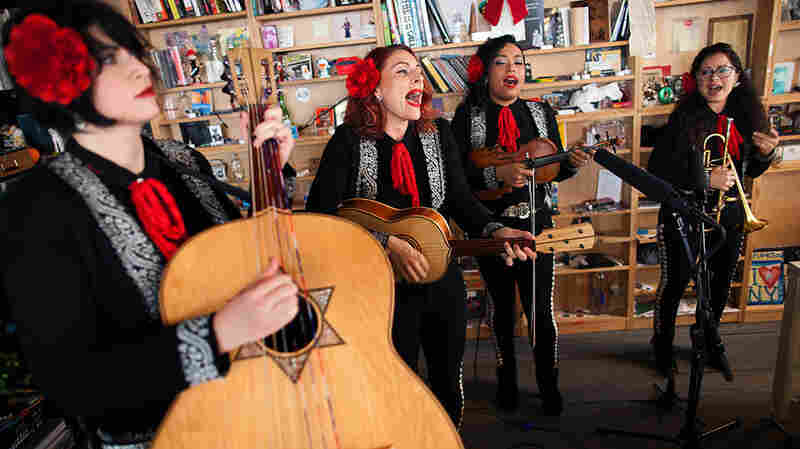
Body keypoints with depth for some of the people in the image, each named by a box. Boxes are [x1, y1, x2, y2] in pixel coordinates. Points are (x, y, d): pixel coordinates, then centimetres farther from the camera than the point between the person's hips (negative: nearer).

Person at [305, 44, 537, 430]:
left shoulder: (438, 134, 0)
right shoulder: (349, 141, -12)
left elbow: (460, 201, 2)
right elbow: (318, 214, -20)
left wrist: (494, 232, -18)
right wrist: (387, 244, -28)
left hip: (442, 281, 5)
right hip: (385, 287, -4)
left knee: (448, 381, 22)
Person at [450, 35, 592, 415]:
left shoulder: (541, 112, 6)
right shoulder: (467, 115, -3)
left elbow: (553, 170, 10)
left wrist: (571, 163, -11)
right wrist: (497, 174, -26)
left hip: (535, 223, 1)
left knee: (541, 309, 2)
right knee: (502, 306, 13)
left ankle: (549, 385, 25)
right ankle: (506, 380, 34)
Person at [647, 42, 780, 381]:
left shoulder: (746, 117, 0)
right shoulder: (683, 119, -16)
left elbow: (750, 172, 12)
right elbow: (657, 171, -21)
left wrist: (765, 153, -8)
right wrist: (705, 180, -26)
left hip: (728, 219, 5)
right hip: (683, 220, -5)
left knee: (720, 286, 20)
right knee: (674, 284, 9)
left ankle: (711, 342, 45)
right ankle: (662, 345, 32)